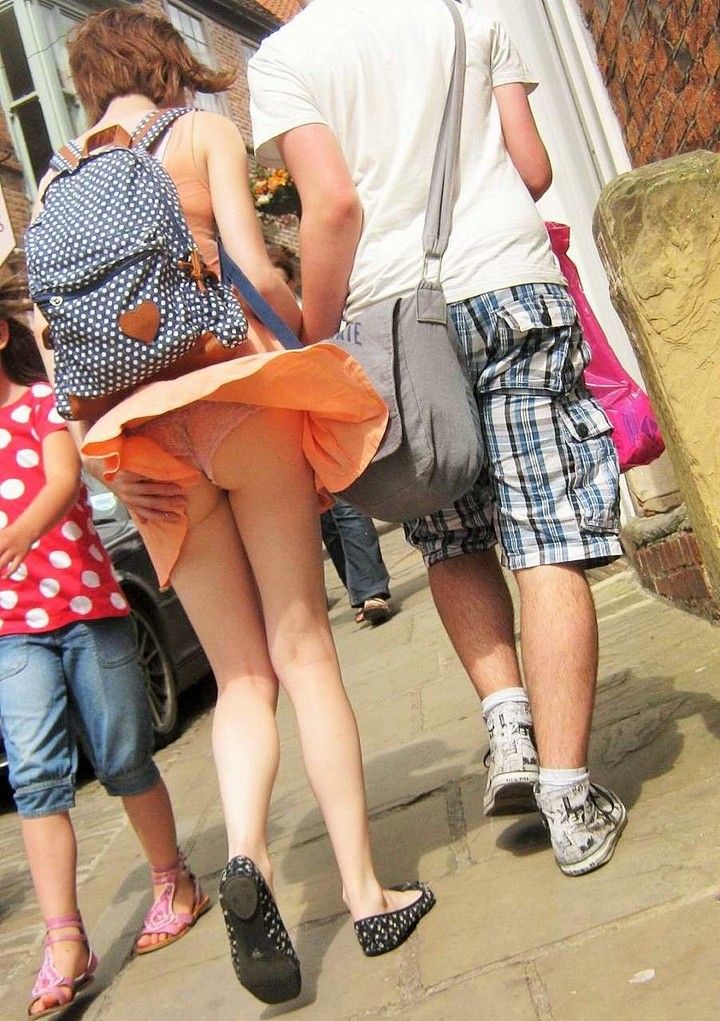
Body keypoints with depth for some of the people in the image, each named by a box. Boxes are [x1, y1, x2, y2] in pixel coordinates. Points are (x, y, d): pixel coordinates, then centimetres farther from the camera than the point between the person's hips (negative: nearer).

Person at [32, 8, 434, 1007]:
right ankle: (368, 896, 6)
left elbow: (46, 323, 9)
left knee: (240, 674, 10)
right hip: (231, 392, -4)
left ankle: (245, 855, -12)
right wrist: (319, 351, 8)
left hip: (137, 436, 4)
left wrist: (99, 441, 6)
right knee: (303, 651, 0)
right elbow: (255, 269, -6)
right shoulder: (205, 130, 7)